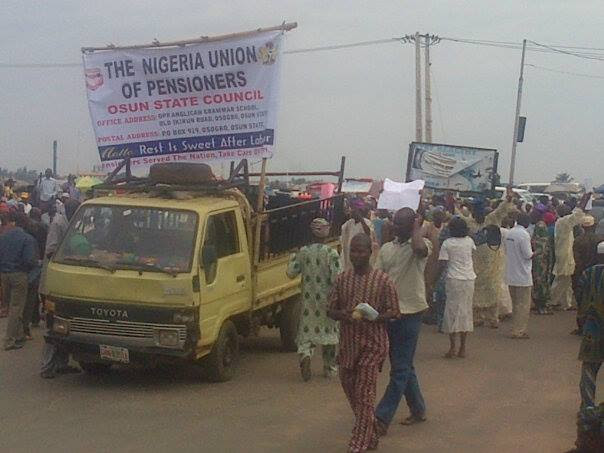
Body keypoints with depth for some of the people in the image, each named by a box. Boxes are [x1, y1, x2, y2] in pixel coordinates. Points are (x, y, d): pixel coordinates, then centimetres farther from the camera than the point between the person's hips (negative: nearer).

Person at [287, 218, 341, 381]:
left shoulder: (303, 252, -3)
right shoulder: (331, 253, -12)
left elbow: (291, 273, 0)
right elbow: (336, 278, -18)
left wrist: (293, 259, 17)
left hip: (308, 299, 2)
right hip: (326, 299, -2)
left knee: (307, 329, 9)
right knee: (328, 330, 12)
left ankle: (305, 354, -20)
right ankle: (330, 368, 20)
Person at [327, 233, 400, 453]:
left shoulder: (382, 280, -5)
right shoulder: (342, 279, 5)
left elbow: (393, 311, -3)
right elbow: (331, 311, 7)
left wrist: (373, 317, -21)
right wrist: (344, 315, -15)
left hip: (373, 344, -4)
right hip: (348, 343, 5)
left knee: (364, 395, -8)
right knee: (351, 391, 12)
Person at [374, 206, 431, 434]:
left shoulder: (422, 244, -6)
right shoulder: (387, 248, 11)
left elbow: (420, 249, -32)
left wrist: (417, 226, -15)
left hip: (410, 312, -7)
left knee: (400, 368, -4)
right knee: (403, 365, 16)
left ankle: (383, 418, -4)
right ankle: (418, 410, 29)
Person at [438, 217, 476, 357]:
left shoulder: (447, 243, -7)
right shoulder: (469, 241, 3)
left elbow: (442, 264, -8)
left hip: (454, 280, -3)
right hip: (469, 279, 3)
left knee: (452, 311, 4)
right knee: (466, 311, 8)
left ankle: (452, 348, 1)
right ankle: (462, 348, 10)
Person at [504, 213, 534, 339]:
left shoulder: (509, 233, 7)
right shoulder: (524, 234, -17)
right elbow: (528, 254, -17)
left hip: (511, 275, 8)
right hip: (522, 275, -8)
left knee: (515, 303, 17)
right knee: (524, 305, 1)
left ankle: (515, 330, 21)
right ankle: (520, 331, 2)